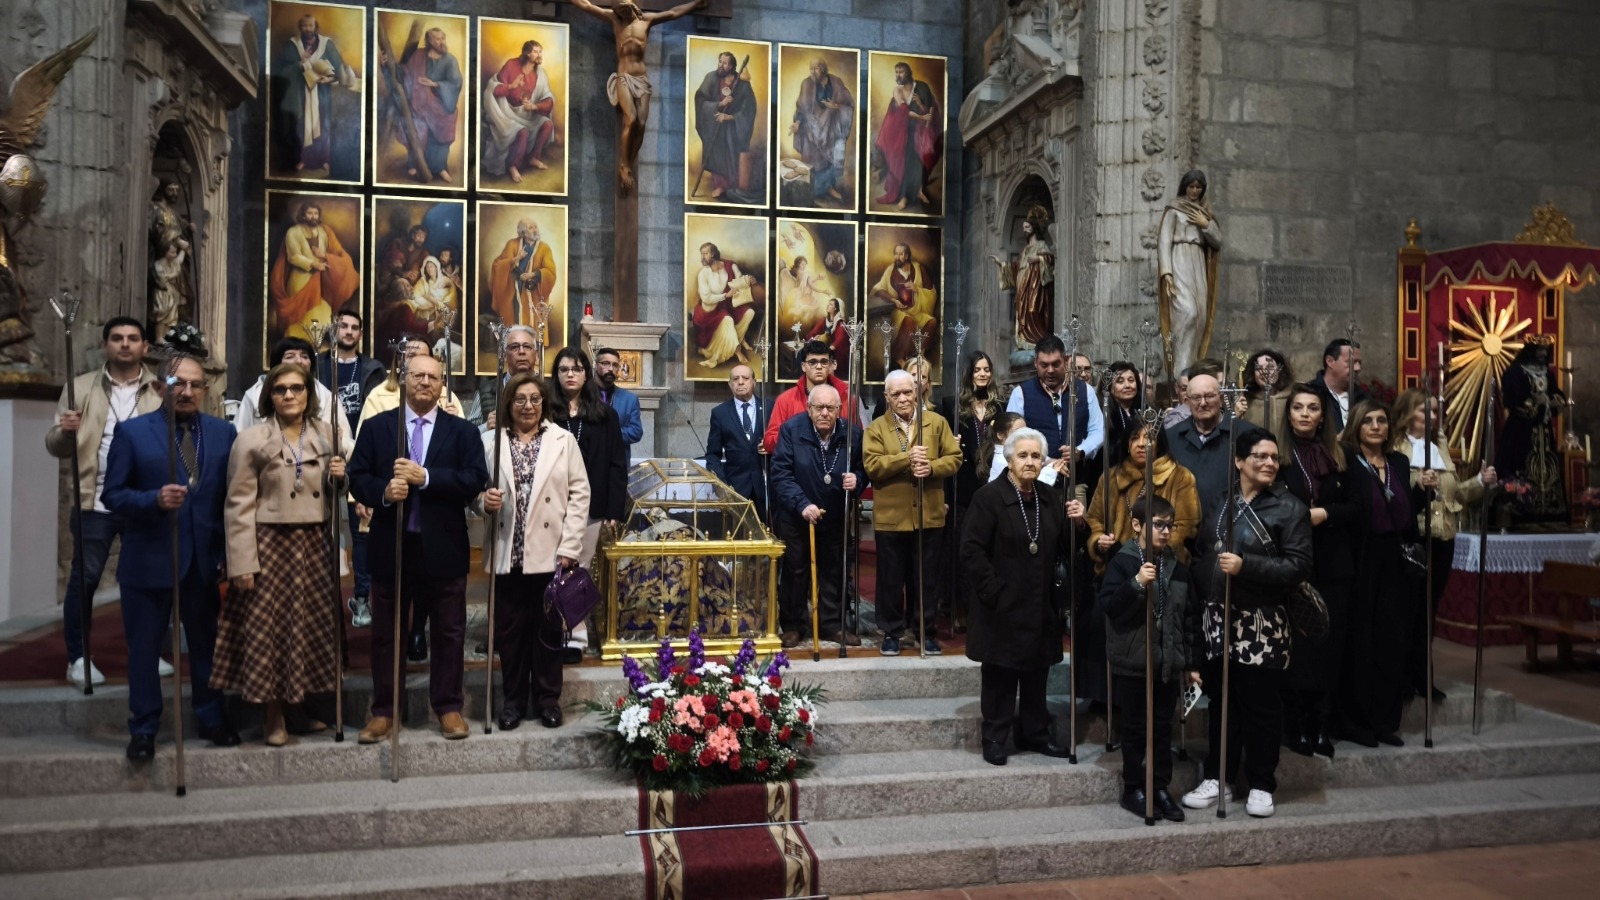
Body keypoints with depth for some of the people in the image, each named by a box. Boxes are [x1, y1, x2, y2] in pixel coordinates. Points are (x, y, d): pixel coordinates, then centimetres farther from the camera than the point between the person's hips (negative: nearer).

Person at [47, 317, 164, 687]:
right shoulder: (81, 388, 6)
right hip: (96, 502, -1)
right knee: (84, 578, 3)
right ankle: (78, 658, 15)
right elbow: (56, 446, 5)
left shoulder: (163, 392, 6)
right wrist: (65, 430, -17)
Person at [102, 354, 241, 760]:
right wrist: (154, 499, -23)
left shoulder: (223, 433, 4)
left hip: (205, 560, 2)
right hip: (149, 559, -2)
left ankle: (211, 720, 27)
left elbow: (232, 496, 3)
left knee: (206, 644, 13)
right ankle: (143, 730, 21)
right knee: (143, 648, 8)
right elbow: (113, 494, -5)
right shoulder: (132, 431, -2)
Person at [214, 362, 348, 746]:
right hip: (271, 545, -4)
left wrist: (340, 478, -5)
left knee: (314, 626, 8)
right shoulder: (251, 440, -3)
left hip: (314, 544, 4)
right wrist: (241, 563, -12)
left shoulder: (327, 436, 8)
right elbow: (239, 505, -6)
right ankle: (273, 715, 13)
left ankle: (304, 704, 25)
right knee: (268, 629, 0)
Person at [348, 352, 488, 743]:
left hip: (443, 547, -1)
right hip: (390, 545, 1)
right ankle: (383, 710, 21)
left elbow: (476, 479, -10)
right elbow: (357, 478, 1)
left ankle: (449, 707, 20)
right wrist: (383, 492, -19)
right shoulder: (375, 427, 6)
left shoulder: (463, 431, 3)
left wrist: (425, 477, -19)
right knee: (385, 632, 9)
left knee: (448, 632, 8)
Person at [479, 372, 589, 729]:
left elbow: (579, 494, -1)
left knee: (548, 628, 8)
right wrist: (485, 500, -17)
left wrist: (569, 547, -8)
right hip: (507, 553, 1)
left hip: (550, 552, -1)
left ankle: (547, 698, 20)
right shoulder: (490, 442, 4)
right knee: (509, 629, 8)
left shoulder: (563, 441, 2)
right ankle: (514, 698, 21)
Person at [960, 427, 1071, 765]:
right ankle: (995, 739, 15)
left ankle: (1034, 734, 27)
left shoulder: (1050, 498, 10)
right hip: (1002, 606, -5)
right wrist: (994, 590, -15)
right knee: (1000, 676, 4)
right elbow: (971, 551, -13)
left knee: (1036, 674, 13)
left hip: (1040, 606, 5)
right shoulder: (989, 496, -8)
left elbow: (1063, 549, 7)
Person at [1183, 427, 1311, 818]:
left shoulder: (1290, 508, -3)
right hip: (1218, 617, 4)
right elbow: (1202, 552, 15)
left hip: (1262, 624, -4)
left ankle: (1261, 785, 16)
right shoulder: (1219, 502, 11)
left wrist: (1246, 566, -20)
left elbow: (1299, 566, -12)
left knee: (1261, 706, 3)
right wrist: (1201, 596, 5)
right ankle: (1217, 776, 22)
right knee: (1221, 702, 11)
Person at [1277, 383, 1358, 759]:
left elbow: (1354, 507, 8)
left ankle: (1323, 728, 12)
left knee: (1329, 647, 5)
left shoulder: (1338, 456, 9)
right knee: (1295, 647, 0)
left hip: (1333, 565, 3)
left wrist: (1325, 512, -9)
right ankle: (1297, 728, 8)